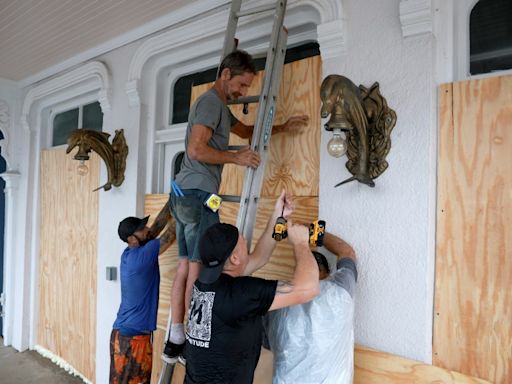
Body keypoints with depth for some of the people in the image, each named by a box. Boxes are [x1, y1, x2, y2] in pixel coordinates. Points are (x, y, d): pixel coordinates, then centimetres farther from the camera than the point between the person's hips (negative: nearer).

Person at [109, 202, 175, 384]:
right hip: (131, 336, -8)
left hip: (128, 333, 8)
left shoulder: (129, 254, 3)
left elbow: (157, 227, 5)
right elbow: (171, 233, -18)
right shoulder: (141, 256, -21)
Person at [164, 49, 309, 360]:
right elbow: (196, 149, -18)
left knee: (186, 267, 7)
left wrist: (283, 128, 27)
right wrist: (236, 157, -11)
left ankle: (175, 341, 13)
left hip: (186, 195, 10)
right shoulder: (210, 102, -8)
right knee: (199, 269, -7)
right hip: (198, 194, -10)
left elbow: (247, 131, 34)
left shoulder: (220, 106, 25)